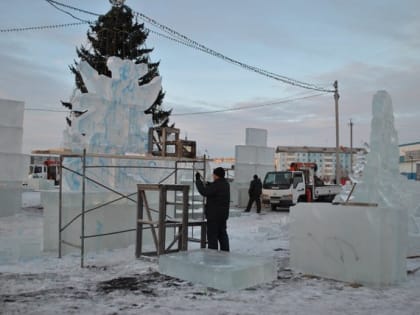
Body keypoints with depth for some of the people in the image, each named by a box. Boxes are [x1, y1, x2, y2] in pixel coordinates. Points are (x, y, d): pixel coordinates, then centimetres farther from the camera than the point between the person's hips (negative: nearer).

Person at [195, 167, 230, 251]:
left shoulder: (216, 185, -20)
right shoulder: (225, 184, 10)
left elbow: (204, 192, -25)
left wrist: (198, 180, -18)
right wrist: (209, 185, 13)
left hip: (214, 214, -9)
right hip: (223, 214, 9)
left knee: (212, 235, -3)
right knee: (222, 233, 18)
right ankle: (225, 251, 24)